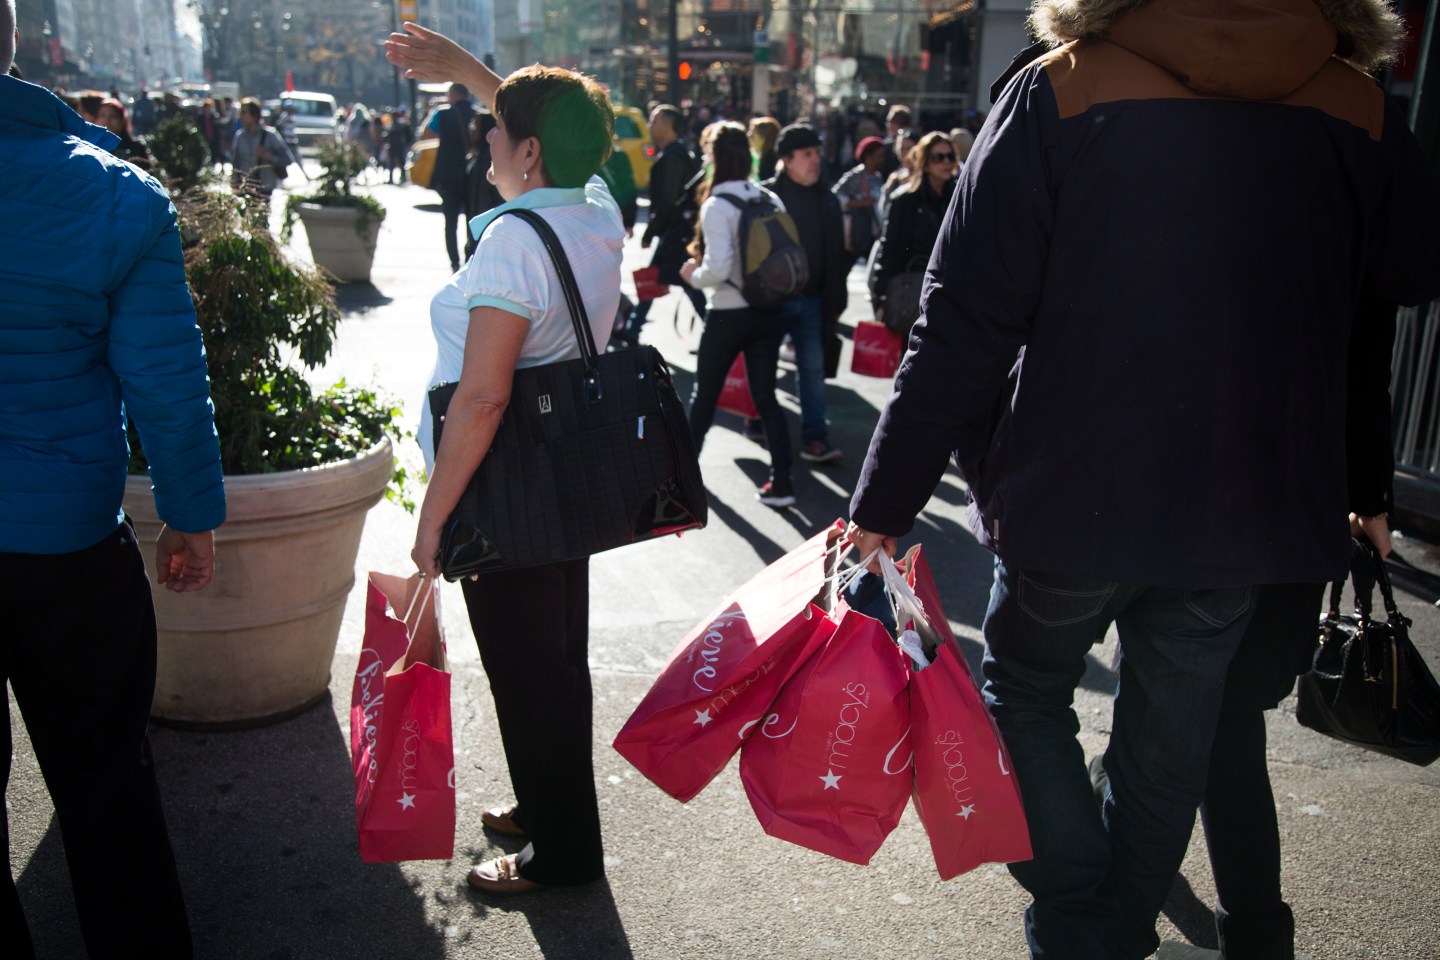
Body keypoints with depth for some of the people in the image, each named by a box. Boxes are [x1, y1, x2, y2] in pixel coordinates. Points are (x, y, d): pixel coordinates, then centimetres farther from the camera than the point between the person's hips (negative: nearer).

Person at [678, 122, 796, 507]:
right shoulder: (771, 199, 2)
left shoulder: (717, 205, -15)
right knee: (765, 396, 10)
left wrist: (693, 276, -4)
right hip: (769, 312, 5)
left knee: (705, 391, 15)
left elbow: (718, 267, -22)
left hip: (729, 315, -5)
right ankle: (781, 482, 5)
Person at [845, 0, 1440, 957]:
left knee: (1025, 688, 21)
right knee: (1169, 743, 19)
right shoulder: (1359, 111, -1)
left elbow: (966, 325, -14)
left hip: (1073, 494, -2)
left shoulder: (1058, 92, -10)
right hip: (1252, 509, 3)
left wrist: (885, 502, -10)